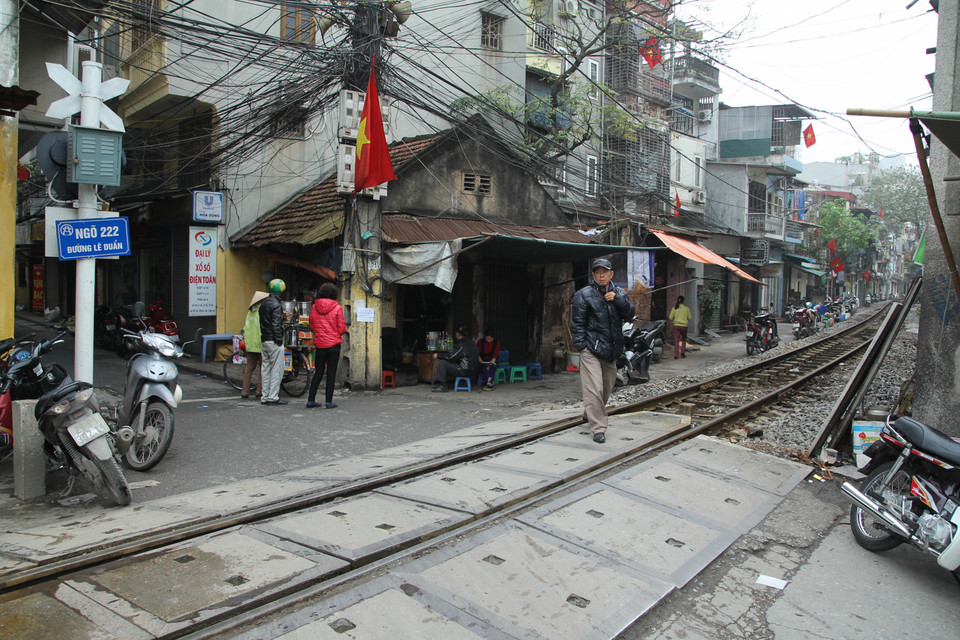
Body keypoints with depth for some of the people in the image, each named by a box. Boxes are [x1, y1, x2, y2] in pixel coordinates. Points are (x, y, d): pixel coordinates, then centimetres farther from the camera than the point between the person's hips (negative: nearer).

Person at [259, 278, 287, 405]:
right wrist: (279, 341, -15)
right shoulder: (276, 305, -14)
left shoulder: (263, 303, 14)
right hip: (273, 341, -9)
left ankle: (265, 397, 15)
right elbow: (276, 325, -18)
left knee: (266, 368, 11)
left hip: (264, 340, 9)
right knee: (276, 369, -4)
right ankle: (273, 397, -4)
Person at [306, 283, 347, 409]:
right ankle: (329, 401, 4)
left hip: (319, 344, 3)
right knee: (331, 372, 3)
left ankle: (311, 400, 12)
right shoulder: (337, 308, -9)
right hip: (334, 344, -3)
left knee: (318, 372, 13)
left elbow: (311, 326, 8)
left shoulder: (314, 307, 1)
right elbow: (342, 328, -8)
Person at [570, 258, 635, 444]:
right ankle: (598, 428, -8)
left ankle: (590, 414, 40)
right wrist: (581, 345, -13)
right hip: (591, 349, -6)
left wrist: (618, 300, -12)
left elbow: (629, 315, 2)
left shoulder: (619, 293, 13)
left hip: (611, 349, 6)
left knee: (607, 387, 17)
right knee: (594, 388, -13)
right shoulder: (584, 294, -2)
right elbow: (577, 322, -5)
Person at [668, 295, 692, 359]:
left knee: (676, 340, 2)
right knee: (683, 339, 20)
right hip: (684, 325, 0)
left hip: (676, 325, 0)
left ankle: (676, 355, -5)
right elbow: (690, 317, 4)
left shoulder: (674, 308, 0)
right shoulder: (686, 308, -1)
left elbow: (670, 318, 1)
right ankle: (682, 353, 13)